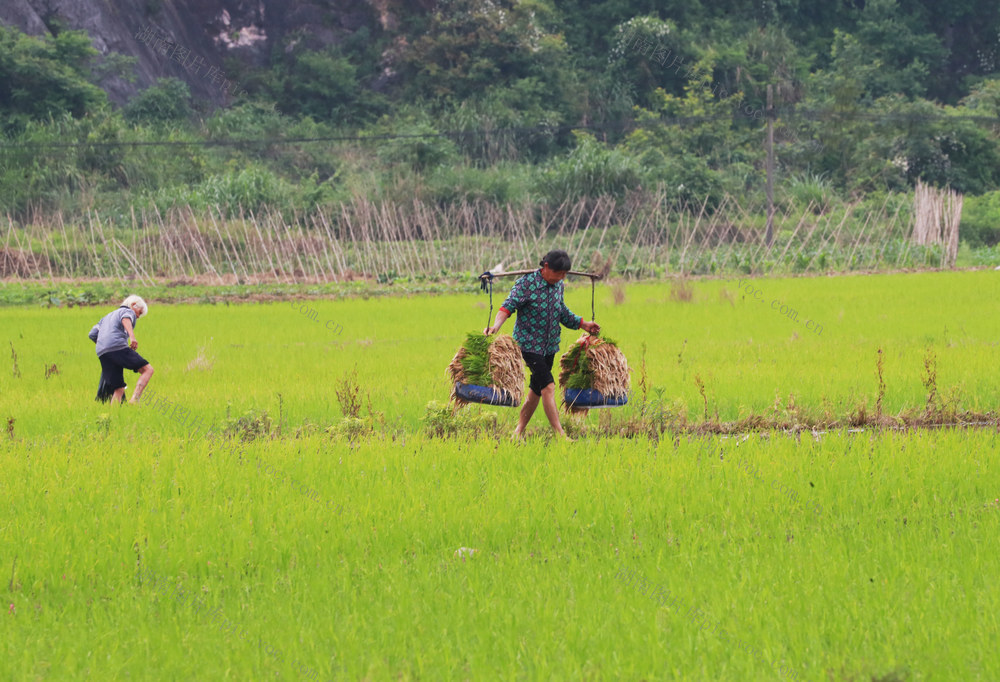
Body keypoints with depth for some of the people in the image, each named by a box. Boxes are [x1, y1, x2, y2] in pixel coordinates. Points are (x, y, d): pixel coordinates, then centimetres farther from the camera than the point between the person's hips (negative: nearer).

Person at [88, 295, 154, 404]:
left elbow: (92, 334, 26)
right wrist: (132, 337, -31)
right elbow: (126, 319, -14)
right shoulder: (129, 312, 13)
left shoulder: (107, 316, 35)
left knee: (119, 389, 9)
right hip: (118, 347, -7)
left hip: (102, 354, 7)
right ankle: (135, 400, -22)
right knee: (148, 370, -4)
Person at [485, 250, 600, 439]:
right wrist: (496, 325, -40)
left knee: (536, 391, 9)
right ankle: (560, 435, -16)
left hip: (549, 345, 7)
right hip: (529, 343, -7)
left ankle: (518, 432, 20)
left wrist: (583, 324, 22)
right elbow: (509, 305, -24)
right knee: (548, 386, -15)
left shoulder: (558, 285, 7)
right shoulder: (527, 283, -14)